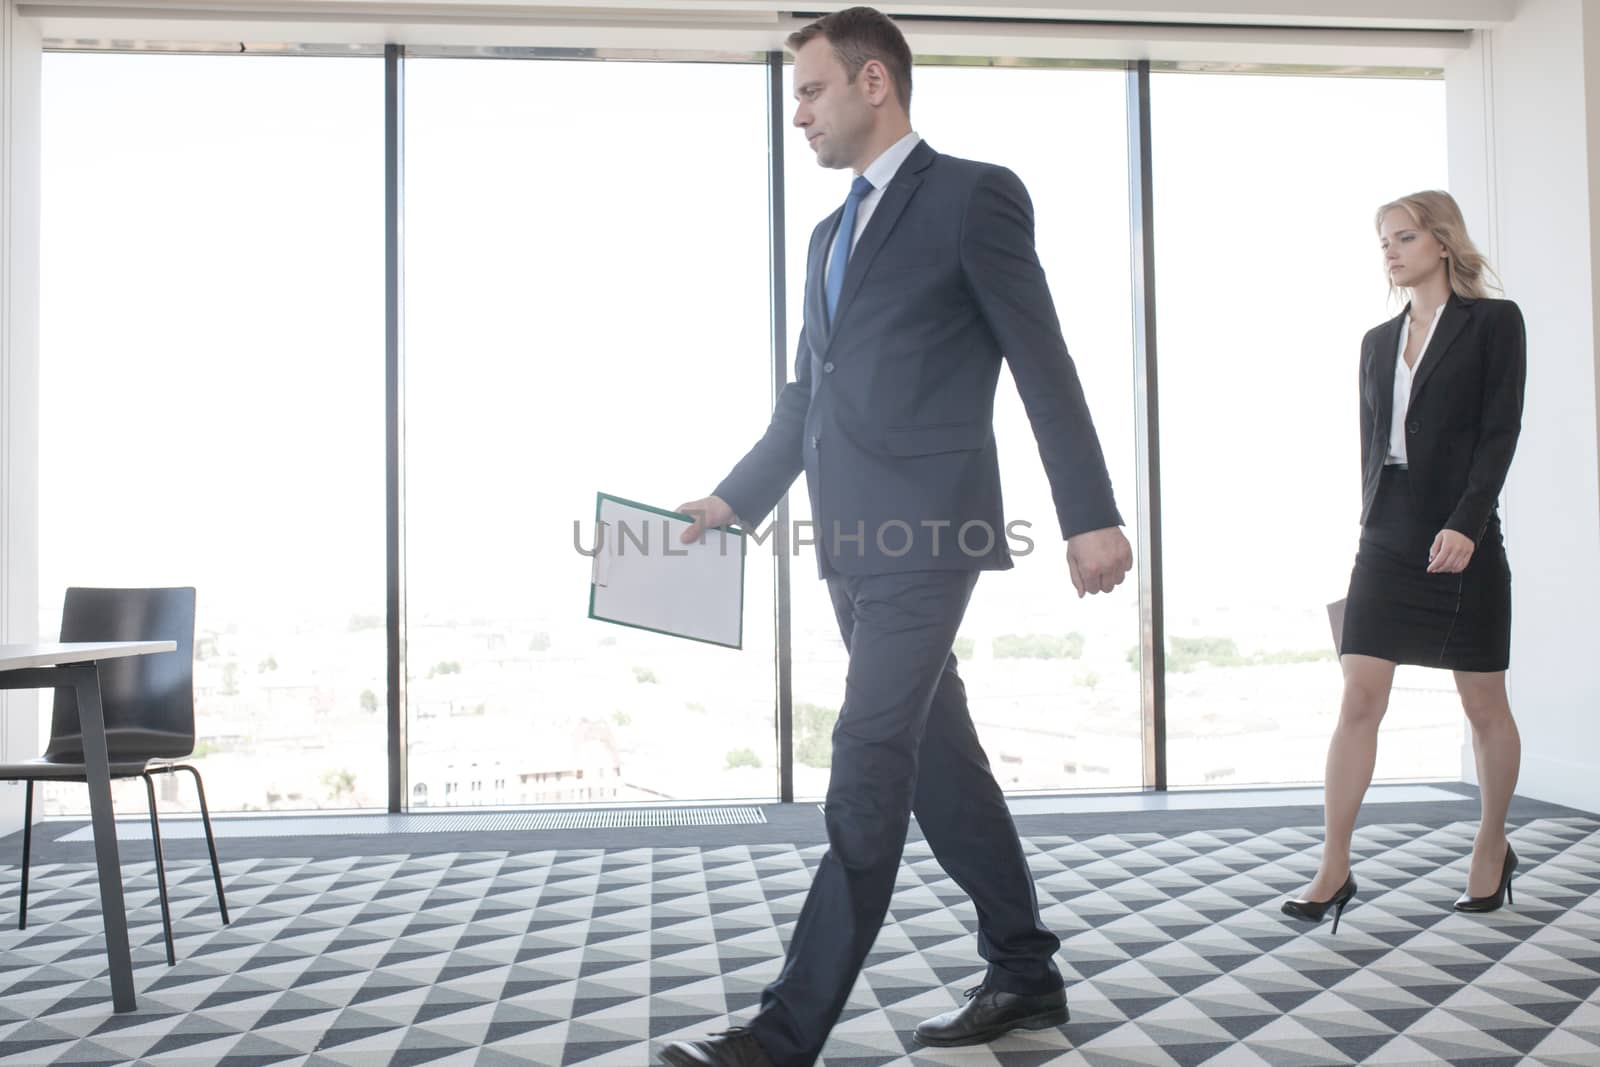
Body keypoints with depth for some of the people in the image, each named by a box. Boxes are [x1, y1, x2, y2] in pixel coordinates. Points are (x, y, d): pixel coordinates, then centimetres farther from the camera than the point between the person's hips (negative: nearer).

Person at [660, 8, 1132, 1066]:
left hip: (929, 528, -8)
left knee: (869, 764, -11)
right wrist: (733, 500, 13)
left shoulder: (974, 194, -1)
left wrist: (1091, 517, -10)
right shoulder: (832, 233, 22)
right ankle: (1027, 975, 25)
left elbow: (1043, 363, -6)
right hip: (854, 537, 8)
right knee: (936, 756, 12)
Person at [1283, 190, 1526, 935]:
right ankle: (1334, 869, -3)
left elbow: (1500, 430, -9)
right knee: (1359, 700, -5)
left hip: (1462, 539, -4)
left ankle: (1493, 849, 28)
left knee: (1483, 703, 8)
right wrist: (1375, 529, 12)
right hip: (1386, 541, 4)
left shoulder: (1493, 322, 0)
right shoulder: (1379, 340, 14)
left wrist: (1465, 524, -20)